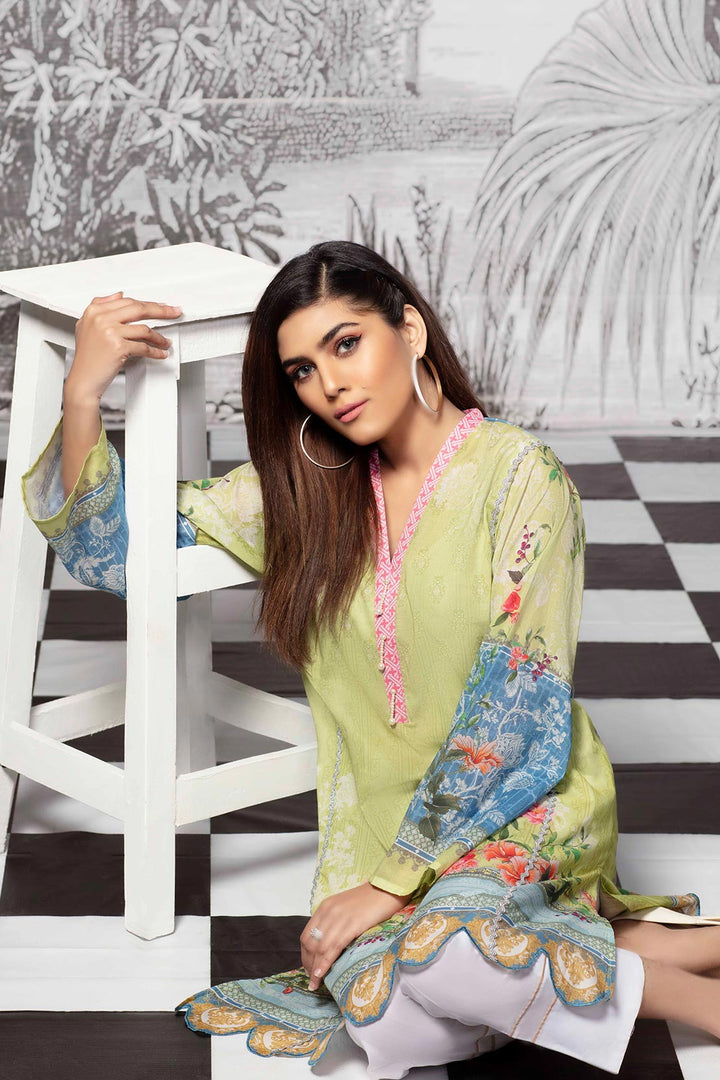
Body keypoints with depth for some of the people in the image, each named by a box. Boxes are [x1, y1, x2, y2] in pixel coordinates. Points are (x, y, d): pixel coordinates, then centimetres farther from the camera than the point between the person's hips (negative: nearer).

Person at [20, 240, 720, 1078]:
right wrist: (83, 394, -9)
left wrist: (391, 879, -18)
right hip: (388, 810, 5)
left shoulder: (517, 474, -10)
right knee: (374, 987, -28)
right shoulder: (305, 490, 5)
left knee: (407, 951, -36)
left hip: (521, 800, -5)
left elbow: (515, 706, -15)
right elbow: (111, 547, 6)